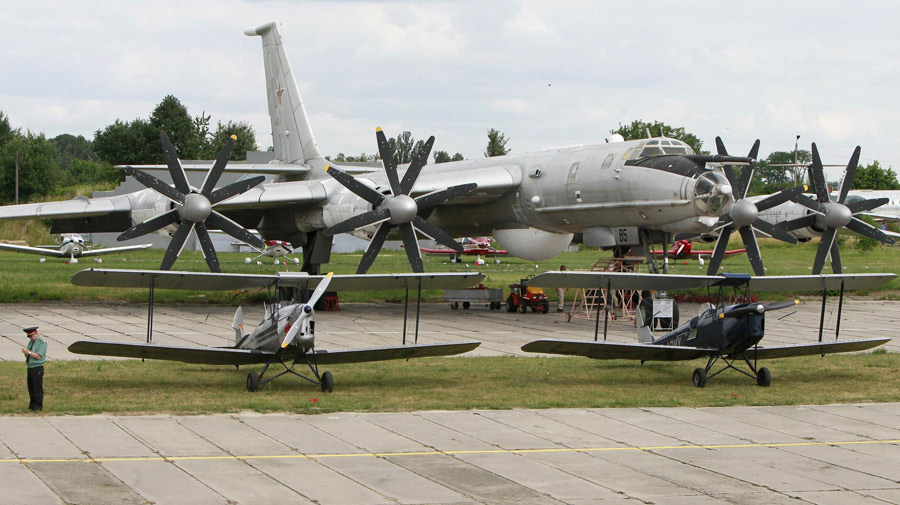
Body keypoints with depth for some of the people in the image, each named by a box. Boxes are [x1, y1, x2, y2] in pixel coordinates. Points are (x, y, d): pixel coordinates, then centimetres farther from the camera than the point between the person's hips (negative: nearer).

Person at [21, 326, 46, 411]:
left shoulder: (42, 343, -10)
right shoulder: (31, 342, 15)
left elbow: (38, 356, -18)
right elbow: (27, 355, 17)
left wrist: (28, 352, -19)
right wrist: (25, 352, -5)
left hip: (37, 368, -8)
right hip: (30, 368, 8)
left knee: (38, 388, -6)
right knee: (30, 387, 12)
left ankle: (38, 406, -1)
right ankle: (32, 404, 21)